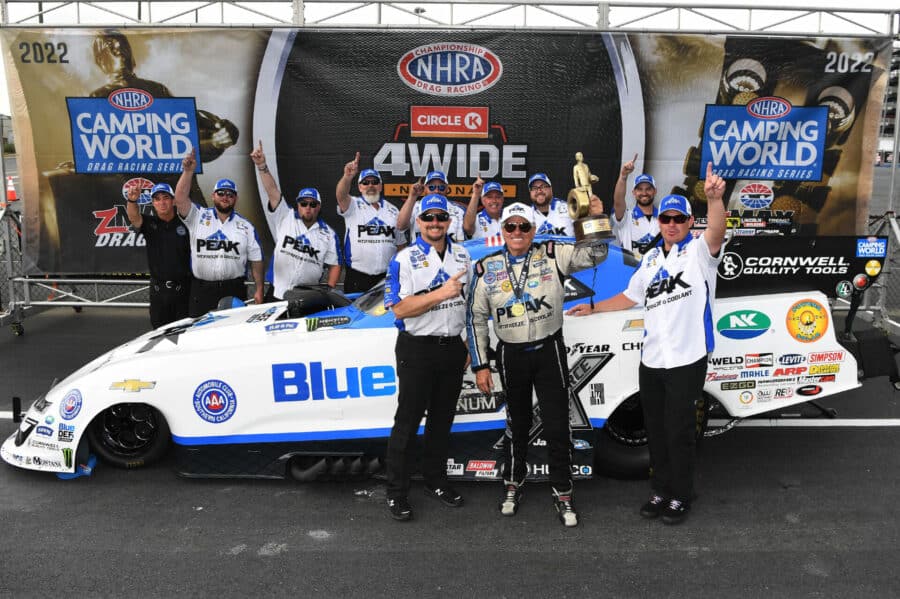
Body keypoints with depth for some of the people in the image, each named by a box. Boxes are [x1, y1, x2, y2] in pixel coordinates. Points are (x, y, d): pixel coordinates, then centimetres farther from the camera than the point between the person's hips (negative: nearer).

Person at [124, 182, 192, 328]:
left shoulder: (185, 223, -2)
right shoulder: (150, 223, 1)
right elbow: (134, 218, -20)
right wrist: (132, 200, -41)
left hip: (183, 289, -2)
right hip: (158, 289, 2)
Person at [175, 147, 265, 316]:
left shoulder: (246, 226, 8)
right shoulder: (198, 217, 7)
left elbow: (256, 260, 6)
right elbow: (180, 198, -10)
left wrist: (259, 289, 0)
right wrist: (188, 171, -19)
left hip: (234, 290, 0)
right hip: (202, 290, 0)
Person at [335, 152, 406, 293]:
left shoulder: (392, 210, 14)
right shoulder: (353, 206, 3)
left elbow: (400, 243, 16)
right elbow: (341, 195, -21)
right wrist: (347, 176, -41)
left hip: (387, 276, 3)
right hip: (357, 276, -3)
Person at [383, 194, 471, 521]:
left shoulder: (463, 255, 9)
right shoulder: (404, 259, -8)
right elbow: (400, 309, -17)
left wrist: (469, 342, 11)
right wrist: (443, 293, -23)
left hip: (453, 347, 5)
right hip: (417, 349, -5)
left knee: (442, 420, 15)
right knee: (407, 421, 2)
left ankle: (436, 481, 30)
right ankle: (396, 493, 13)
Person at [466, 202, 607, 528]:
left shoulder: (553, 255, -5)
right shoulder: (486, 268, -2)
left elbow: (596, 253, -12)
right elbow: (476, 319, 3)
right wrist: (480, 366, 1)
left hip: (549, 351, -1)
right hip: (511, 355, 1)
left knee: (557, 424, 1)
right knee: (517, 424, 16)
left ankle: (563, 492, 18)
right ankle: (513, 483, 35)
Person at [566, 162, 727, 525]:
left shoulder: (699, 251, -6)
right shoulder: (651, 258, 14)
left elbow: (716, 232, -29)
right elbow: (631, 297, 24)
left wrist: (715, 199, -47)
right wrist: (594, 308, 20)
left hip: (687, 359, -6)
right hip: (651, 359, 6)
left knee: (679, 431, 3)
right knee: (655, 430, 15)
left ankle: (681, 496, 21)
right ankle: (660, 490, 31)